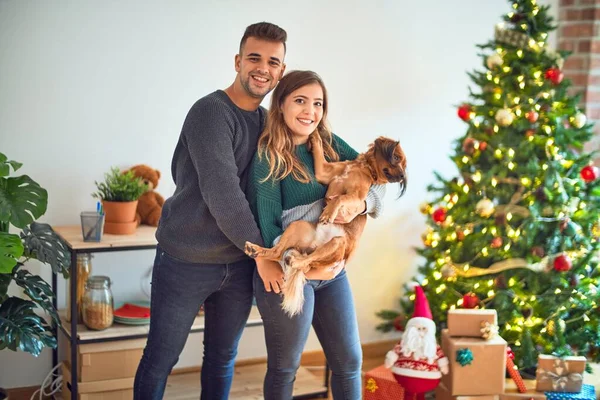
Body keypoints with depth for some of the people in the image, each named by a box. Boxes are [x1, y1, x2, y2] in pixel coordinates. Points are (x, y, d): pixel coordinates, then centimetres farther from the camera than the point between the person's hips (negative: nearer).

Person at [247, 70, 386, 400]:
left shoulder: (329, 144, 5)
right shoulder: (268, 157, -12)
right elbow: (266, 222, -15)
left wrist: (361, 202, -20)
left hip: (332, 270, 6)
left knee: (349, 361, 12)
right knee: (285, 368, 10)